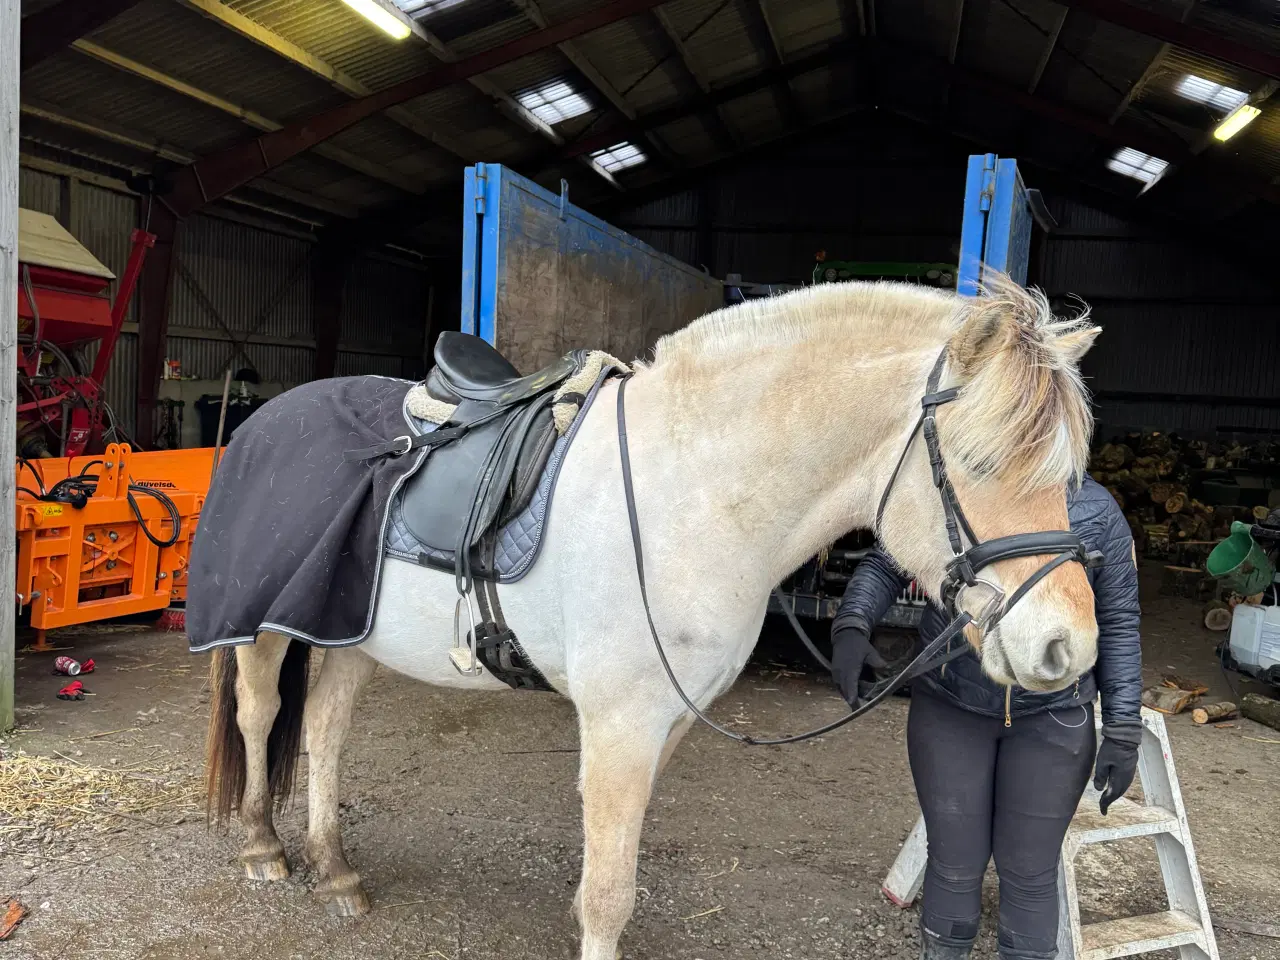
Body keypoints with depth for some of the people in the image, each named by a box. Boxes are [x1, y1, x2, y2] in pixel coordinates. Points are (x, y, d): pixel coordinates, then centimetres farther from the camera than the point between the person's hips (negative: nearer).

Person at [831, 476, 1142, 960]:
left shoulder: (1098, 512, -7)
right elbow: (883, 567, -2)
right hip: (948, 708, 0)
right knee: (954, 864, 12)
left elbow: (1119, 626, -1)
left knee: (1030, 873, 11)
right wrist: (851, 627, -22)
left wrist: (1124, 732, -3)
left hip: (1053, 719, 0)